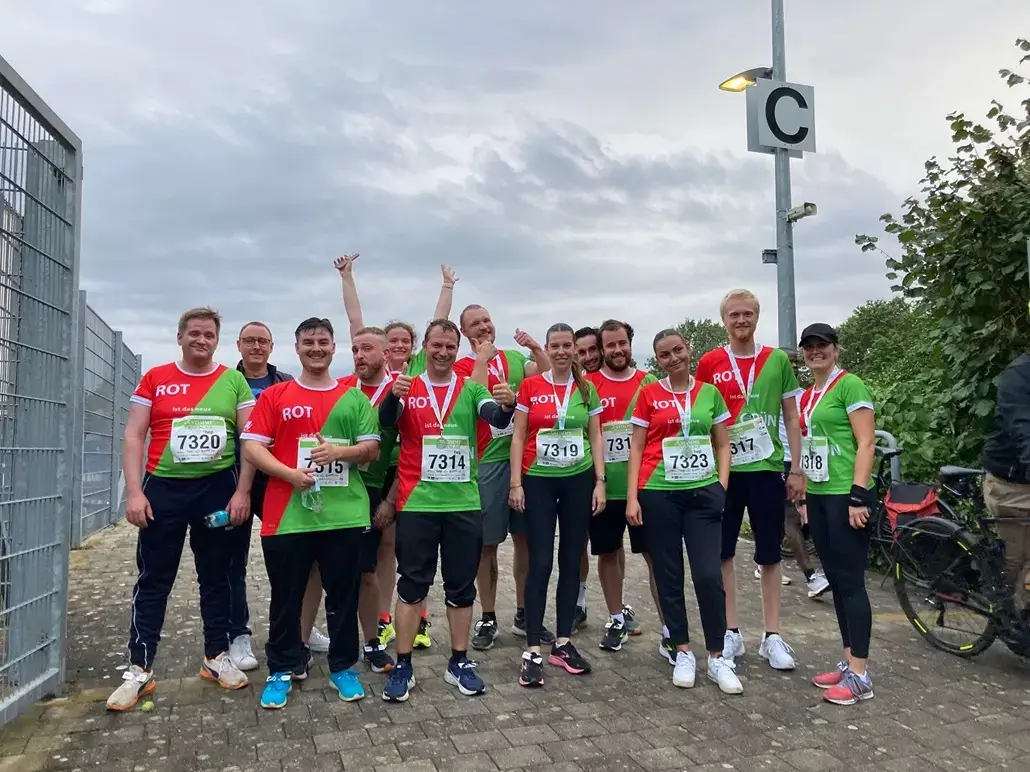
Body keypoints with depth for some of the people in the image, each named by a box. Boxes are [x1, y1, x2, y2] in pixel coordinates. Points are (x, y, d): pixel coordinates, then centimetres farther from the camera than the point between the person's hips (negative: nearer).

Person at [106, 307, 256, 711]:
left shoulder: (233, 380, 2)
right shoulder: (154, 379, 3)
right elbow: (133, 437, 0)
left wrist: (242, 491, -7)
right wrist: (134, 491, -9)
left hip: (219, 489, 1)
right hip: (163, 489, 0)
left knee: (216, 577, 11)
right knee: (153, 580, 4)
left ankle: (217, 657, 24)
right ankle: (139, 669, 14)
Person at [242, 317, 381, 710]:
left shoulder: (354, 398, 8)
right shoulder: (274, 396, 5)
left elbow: (372, 448, 5)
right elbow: (251, 447, -2)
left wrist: (342, 451, -15)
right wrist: (289, 473, -16)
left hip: (343, 514, 1)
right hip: (287, 515, -1)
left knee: (343, 596, 10)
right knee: (286, 597, 9)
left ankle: (343, 667, 25)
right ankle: (281, 670, 26)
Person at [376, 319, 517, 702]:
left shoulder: (471, 389, 4)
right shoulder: (408, 389, 1)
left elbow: (497, 420, -13)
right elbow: (386, 422, -17)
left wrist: (507, 405, -37)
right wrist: (393, 395, -39)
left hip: (464, 502, 2)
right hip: (417, 503, -2)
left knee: (462, 585, 10)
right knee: (412, 584, 5)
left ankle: (459, 662, 25)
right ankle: (403, 666, 17)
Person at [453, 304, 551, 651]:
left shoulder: (515, 357, 11)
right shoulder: (463, 366, -1)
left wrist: (535, 348, -12)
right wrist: (483, 359, -13)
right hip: (488, 463, -4)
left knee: (525, 537, 11)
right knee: (487, 543, 5)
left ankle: (523, 614, 25)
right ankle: (488, 618, 19)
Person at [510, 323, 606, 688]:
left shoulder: (587, 389, 5)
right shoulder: (529, 387, -1)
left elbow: (596, 438, 7)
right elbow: (518, 437, -1)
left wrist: (600, 482, 1)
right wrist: (515, 483, -6)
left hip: (579, 481, 3)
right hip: (539, 481, -2)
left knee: (571, 561, 8)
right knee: (540, 563, -5)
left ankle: (563, 643, 19)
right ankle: (532, 650, 2)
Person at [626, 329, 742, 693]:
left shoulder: (710, 393, 7)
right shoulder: (648, 394, 2)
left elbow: (722, 445, 11)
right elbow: (636, 448, 2)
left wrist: (722, 486, -1)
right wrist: (632, 497, -5)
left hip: (703, 493, 1)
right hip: (658, 494, -1)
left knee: (709, 574, -4)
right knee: (669, 575, 7)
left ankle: (717, 658, 11)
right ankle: (682, 651, 21)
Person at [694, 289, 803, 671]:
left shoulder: (778, 360, 2)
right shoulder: (709, 363, 0)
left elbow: (792, 418, 5)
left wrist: (796, 470, 1)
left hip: (767, 469, 0)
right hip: (723, 470, 0)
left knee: (769, 555, 8)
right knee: (722, 553, 7)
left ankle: (772, 636, 20)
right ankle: (732, 632, 20)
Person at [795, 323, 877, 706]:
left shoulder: (849, 384, -8)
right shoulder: (807, 396, 15)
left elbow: (866, 443, -14)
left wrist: (858, 496, -19)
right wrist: (804, 497, 19)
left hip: (845, 495, -8)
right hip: (818, 496, 8)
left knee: (851, 582, -3)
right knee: (835, 580, 12)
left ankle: (859, 676, 5)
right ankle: (848, 662, 22)